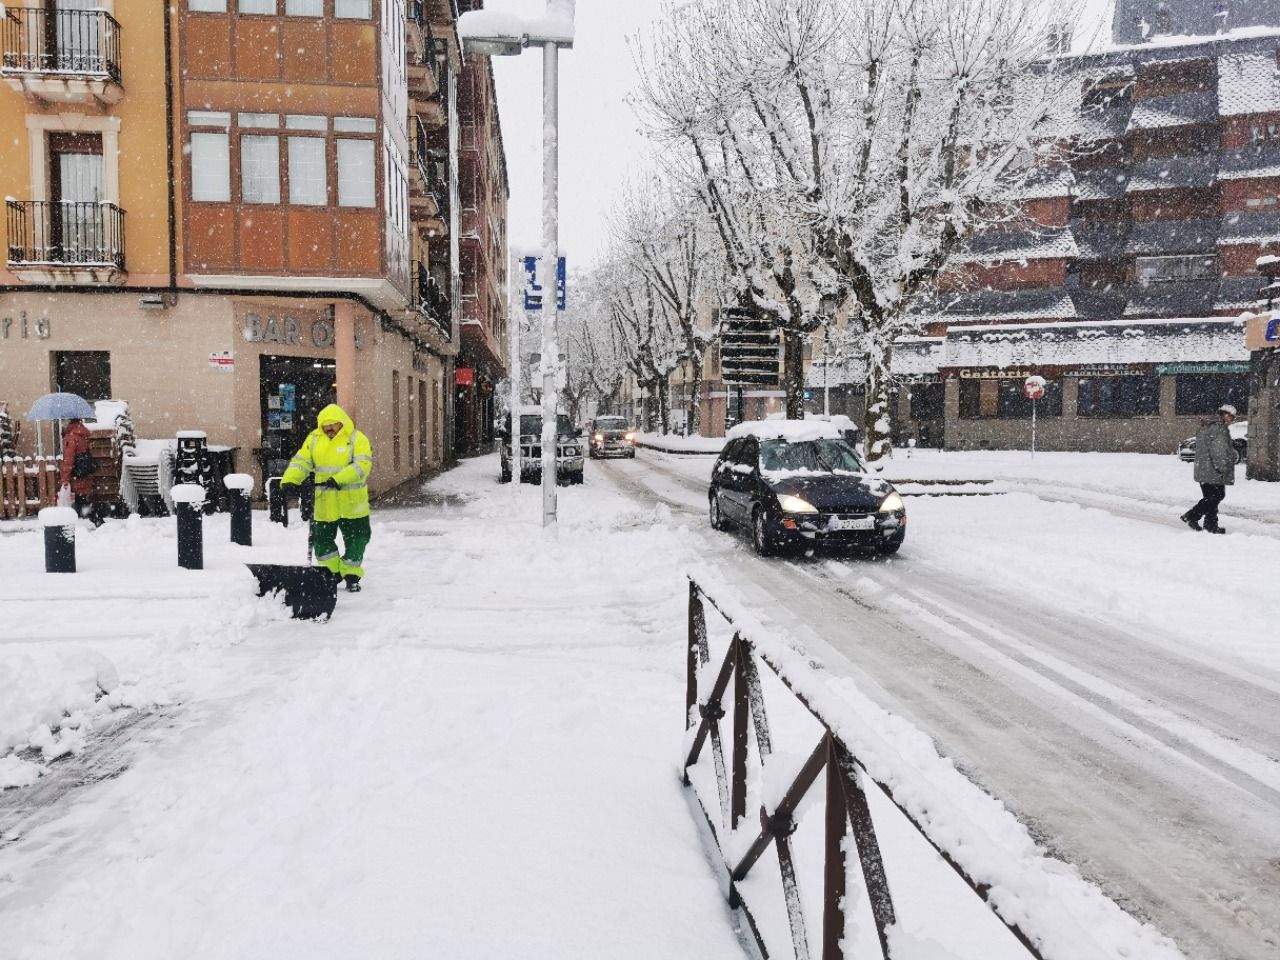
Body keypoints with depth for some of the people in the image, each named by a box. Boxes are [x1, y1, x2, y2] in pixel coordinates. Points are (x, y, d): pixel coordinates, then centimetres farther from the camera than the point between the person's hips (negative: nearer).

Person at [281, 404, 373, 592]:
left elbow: (362, 465, -20)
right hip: (325, 503, 3)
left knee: (356, 538, 5)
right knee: (323, 538, 10)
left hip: (352, 503, -3)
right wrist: (289, 481, -17)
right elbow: (300, 462, 0)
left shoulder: (357, 439, -8)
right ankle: (331, 573, 28)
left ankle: (351, 575, 21)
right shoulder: (314, 439, 5)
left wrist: (338, 479, -31)